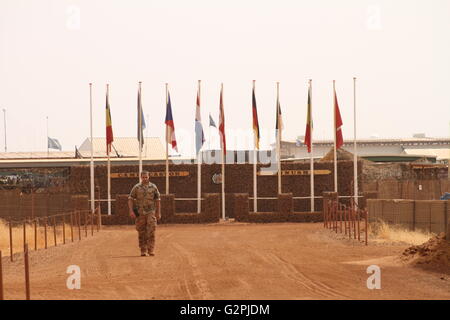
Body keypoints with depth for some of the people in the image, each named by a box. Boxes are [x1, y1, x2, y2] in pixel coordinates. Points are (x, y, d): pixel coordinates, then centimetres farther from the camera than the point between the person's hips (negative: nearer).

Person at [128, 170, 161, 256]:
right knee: (141, 232, 2)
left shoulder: (153, 187, 6)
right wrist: (131, 211, -10)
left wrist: (158, 213, 9)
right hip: (140, 213, 0)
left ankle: (151, 250, -12)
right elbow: (130, 199, 2)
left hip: (150, 212, 0)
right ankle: (143, 250, 10)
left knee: (151, 230, -13)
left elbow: (157, 200, 11)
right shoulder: (136, 187, 3)